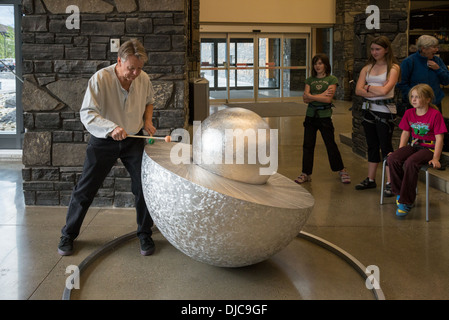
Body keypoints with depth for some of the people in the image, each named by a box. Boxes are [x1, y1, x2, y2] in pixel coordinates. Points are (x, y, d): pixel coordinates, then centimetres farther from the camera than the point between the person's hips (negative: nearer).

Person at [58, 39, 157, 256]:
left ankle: (145, 235, 18)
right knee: (85, 189, 3)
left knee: (144, 187, 0)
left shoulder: (144, 79, -7)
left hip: (133, 140, 3)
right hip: (103, 142, -3)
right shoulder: (100, 79, -22)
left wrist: (147, 120, -3)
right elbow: (87, 114, -25)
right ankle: (68, 235, 20)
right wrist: (111, 128, -39)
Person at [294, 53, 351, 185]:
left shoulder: (332, 79, -3)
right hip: (310, 115, 4)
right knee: (308, 145, 5)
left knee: (331, 144, 3)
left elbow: (328, 99, -14)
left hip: (325, 116, -4)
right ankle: (306, 173, 13)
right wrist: (322, 95, -12)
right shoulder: (310, 80, 9)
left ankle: (341, 170, 20)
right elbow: (305, 98, -3)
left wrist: (311, 96, -10)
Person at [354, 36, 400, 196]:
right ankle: (370, 179, 22)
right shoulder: (367, 67, 10)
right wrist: (377, 91, -13)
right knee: (372, 146, 13)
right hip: (368, 109, 5)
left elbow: (385, 90, -17)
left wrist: (368, 87, -3)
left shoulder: (393, 68, -4)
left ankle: (390, 183, 0)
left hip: (385, 110, -5)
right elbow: (358, 90, -2)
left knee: (386, 146, -4)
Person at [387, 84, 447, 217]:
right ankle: (399, 191, -2)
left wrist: (435, 158, -15)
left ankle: (406, 201, -25)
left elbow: (439, 138, -10)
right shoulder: (409, 113, 8)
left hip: (429, 147, -6)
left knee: (410, 163, -36)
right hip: (413, 145, 6)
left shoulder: (435, 114, -9)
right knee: (392, 159, -24)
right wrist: (400, 152, 8)